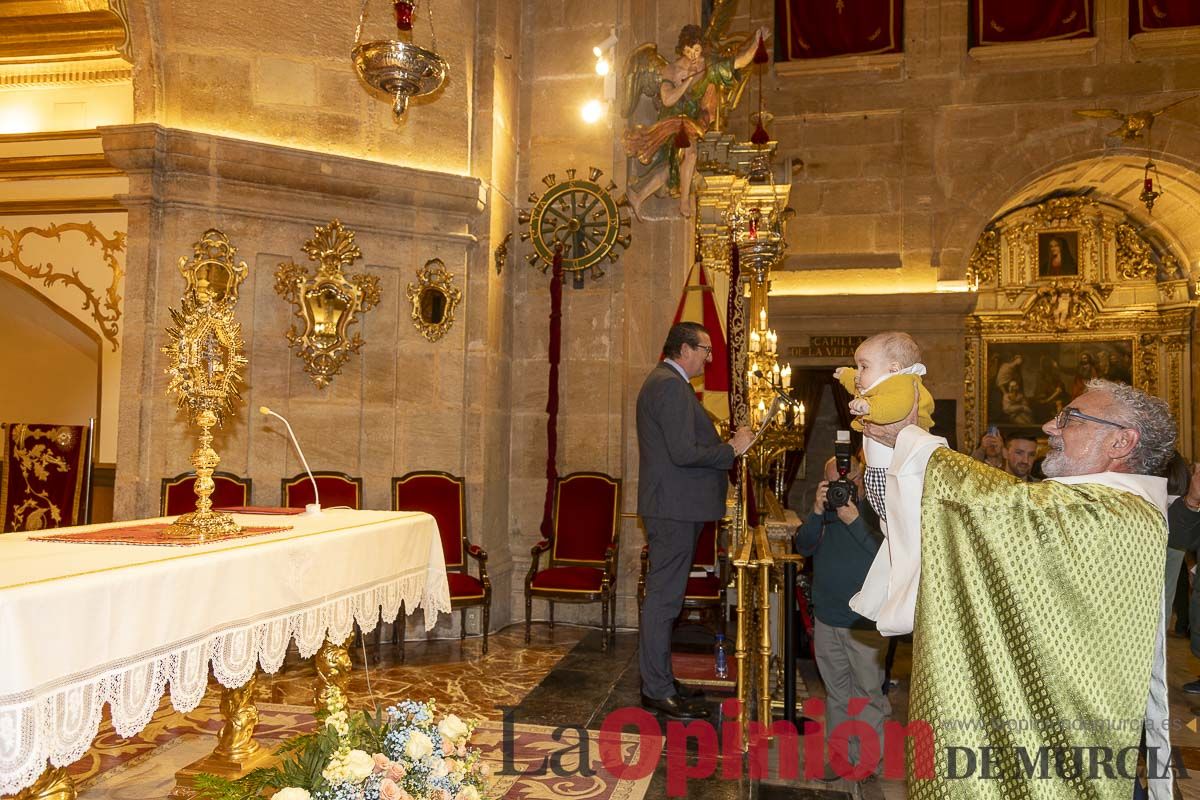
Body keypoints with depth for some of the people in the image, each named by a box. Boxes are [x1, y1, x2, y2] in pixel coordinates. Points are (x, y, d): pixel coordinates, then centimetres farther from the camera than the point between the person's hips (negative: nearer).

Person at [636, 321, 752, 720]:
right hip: (674, 508, -11)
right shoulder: (671, 385, -16)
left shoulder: (663, 381, 18)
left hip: (672, 507, 11)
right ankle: (657, 690, 5)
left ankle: (658, 679, 26)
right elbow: (684, 452, -24)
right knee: (664, 599, -4)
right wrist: (732, 449, -12)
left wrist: (723, 444, 12)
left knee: (664, 596, 16)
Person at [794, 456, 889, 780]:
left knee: (868, 692, 4)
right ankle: (839, 753, 26)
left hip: (865, 624, -5)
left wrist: (855, 521, -24)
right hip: (827, 620, 5)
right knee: (836, 693, 15)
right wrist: (818, 512, -15)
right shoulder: (827, 511, 6)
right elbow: (804, 546, -2)